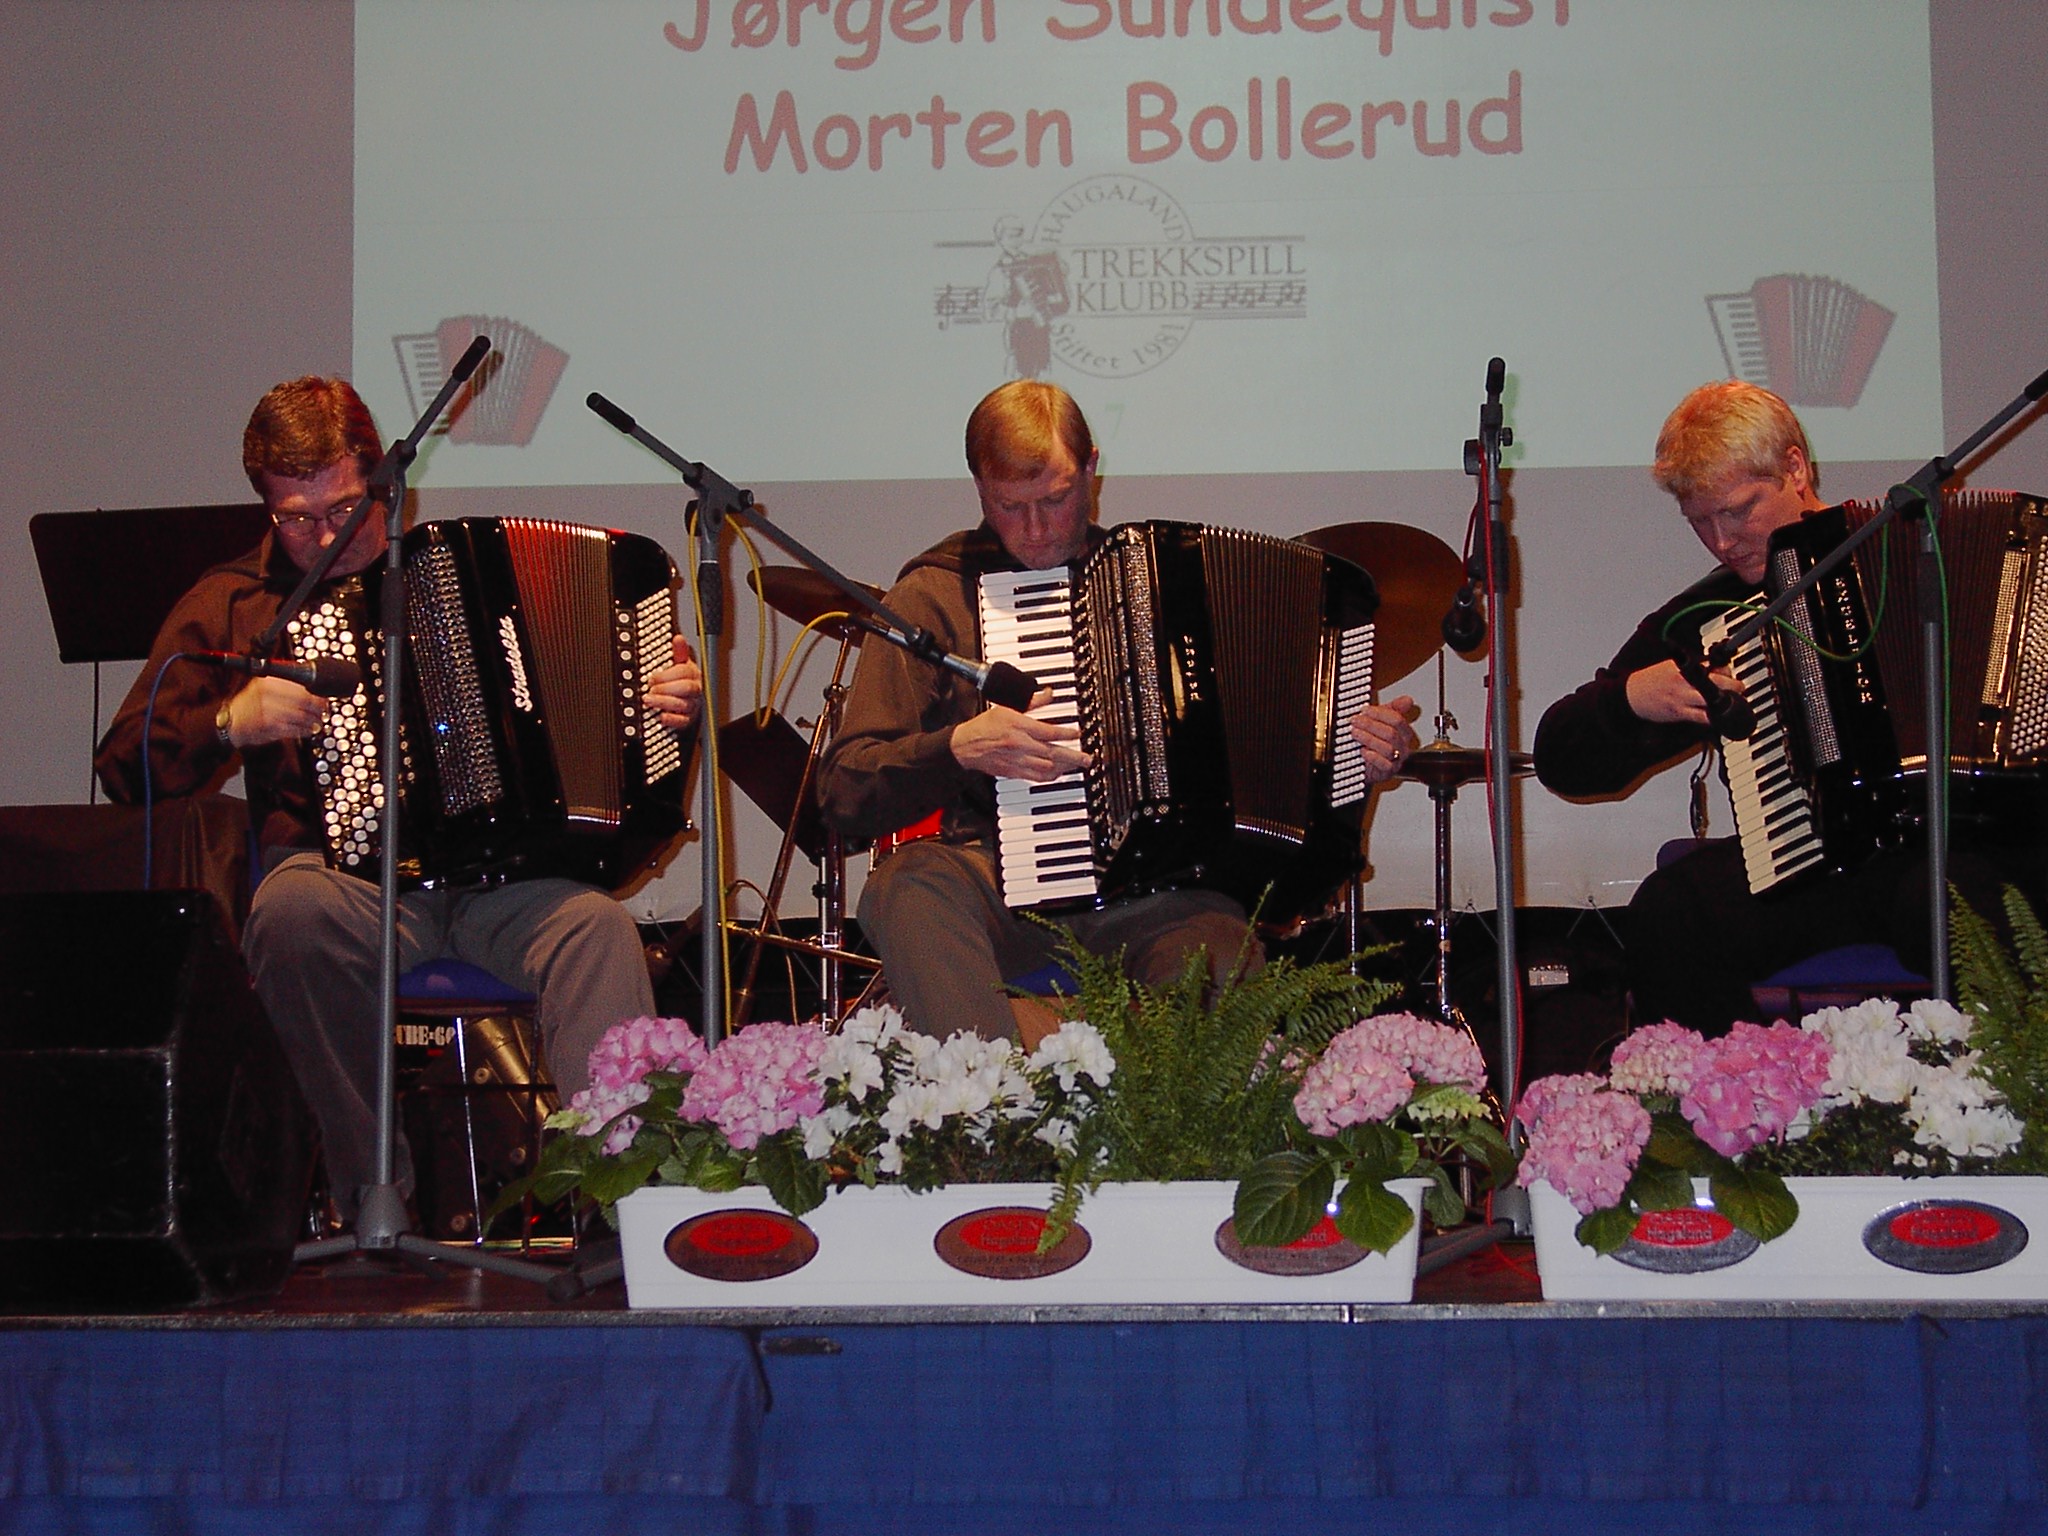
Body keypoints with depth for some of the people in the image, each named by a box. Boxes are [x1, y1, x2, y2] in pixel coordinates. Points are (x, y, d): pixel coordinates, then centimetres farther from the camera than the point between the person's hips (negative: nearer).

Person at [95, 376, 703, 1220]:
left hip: (498, 872, 1)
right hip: (344, 872, -1)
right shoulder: (231, 605, 13)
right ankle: (373, 1196, -24)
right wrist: (233, 721, -9)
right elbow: (126, 766, 9)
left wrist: (673, 702, 3)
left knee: (598, 929, -31)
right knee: (291, 911, -36)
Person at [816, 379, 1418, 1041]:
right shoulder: (935, 594, 8)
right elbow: (844, 790, 2)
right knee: (906, 889, -34)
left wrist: (1361, 750, 6)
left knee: (1221, 963, -33)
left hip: (1155, 890, 1)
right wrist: (959, 748, -16)